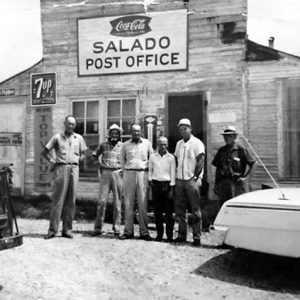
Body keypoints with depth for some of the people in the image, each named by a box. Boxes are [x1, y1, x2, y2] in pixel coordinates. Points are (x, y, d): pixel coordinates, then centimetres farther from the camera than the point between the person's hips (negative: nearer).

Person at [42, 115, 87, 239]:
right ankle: (53, 230, -1)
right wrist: (52, 161, 0)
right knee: (58, 199, -5)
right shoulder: (57, 137, 8)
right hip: (61, 168, -2)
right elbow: (45, 152, 12)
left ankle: (67, 230, 8)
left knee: (71, 200, 2)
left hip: (74, 169, 2)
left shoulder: (79, 138, 14)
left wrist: (76, 160, 5)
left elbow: (82, 154, 21)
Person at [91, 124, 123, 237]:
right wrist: (99, 164, 13)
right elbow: (94, 154, 23)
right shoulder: (103, 145, 8)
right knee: (102, 201, -4)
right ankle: (98, 228, 4)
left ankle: (116, 228, 12)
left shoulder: (123, 146, 5)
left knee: (117, 202, 3)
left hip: (118, 174, 0)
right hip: (105, 174, 0)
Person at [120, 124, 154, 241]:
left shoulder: (147, 143, 6)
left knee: (143, 203, -1)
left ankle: (144, 232, 5)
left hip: (142, 174, -1)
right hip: (129, 174, 1)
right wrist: (124, 170, 12)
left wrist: (149, 171, 7)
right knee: (128, 203, 2)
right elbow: (122, 158, 19)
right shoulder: (126, 145, 7)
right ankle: (128, 231, 9)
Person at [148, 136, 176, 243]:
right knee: (157, 211, 4)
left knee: (169, 211, -1)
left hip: (167, 185, -1)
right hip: (156, 184, 1)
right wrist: (150, 180, 0)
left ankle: (169, 235, 7)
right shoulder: (152, 157, 7)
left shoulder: (171, 157, 3)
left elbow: (173, 173, 2)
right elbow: (150, 170, 13)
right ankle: (159, 234, 14)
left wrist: (171, 188, -3)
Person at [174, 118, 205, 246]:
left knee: (195, 209, -3)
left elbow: (200, 161, -10)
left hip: (192, 180, -6)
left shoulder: (197, 143, -3)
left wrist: (195, 177, -15)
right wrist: (176, 176, 12)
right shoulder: (179, 144, 16)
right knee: (179, 209, 8)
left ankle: (197, 236, 3)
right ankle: (181, 234, 18)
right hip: (180, 180, 6)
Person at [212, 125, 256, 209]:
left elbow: (251, 163, 0)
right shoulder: (221, 150, 11)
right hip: (223, 182, 4)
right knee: (222, 205, 8)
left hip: (236, 182, -4)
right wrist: (216, 183, 12)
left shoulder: (240, 149, -2)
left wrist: (244, 176, -5)